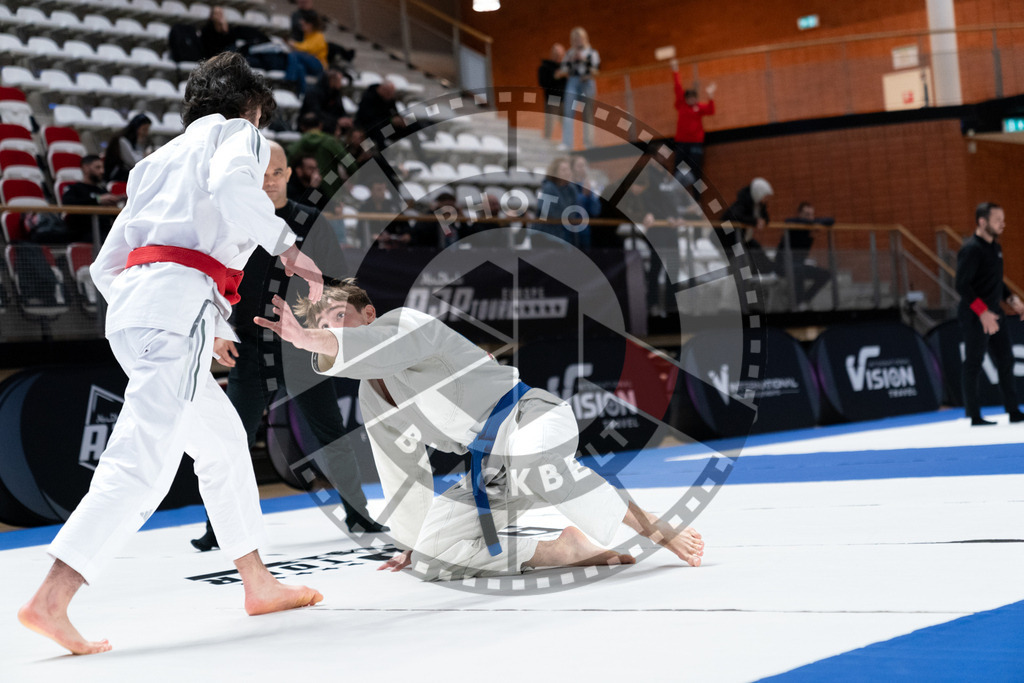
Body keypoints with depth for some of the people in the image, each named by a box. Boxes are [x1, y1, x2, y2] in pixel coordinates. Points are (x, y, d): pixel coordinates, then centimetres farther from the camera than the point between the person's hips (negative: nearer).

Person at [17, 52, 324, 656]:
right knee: (144, 461, -17)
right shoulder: (237, 135, 10)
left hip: (131, 302, 9)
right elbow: (231, 186, -18)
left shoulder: (159, 160, 30)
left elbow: (107, 267, 26)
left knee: (223, 441, 22)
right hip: (180, 301, -9)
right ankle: (50, 601, -26)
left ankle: (259, 584, 31)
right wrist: (288, 247, -9)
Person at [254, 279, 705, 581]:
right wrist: (413, 541, 28)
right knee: (431, 559, -7)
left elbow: (381, 350, -32)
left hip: (529, 421, -8)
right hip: (492, 469, 9)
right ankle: (569, 549, -8)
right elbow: (404, 474, 26)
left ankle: (659, 532, -27)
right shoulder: (371, 400, 17)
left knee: (533, 458, -44)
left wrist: (304, 339, -41)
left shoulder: (404, 322, -6)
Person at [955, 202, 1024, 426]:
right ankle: (974, 417, 4)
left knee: (1005, 360, 10)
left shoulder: (995, 247, 12)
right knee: (974, 364, -2)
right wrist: (983, 312, -26)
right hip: (974, 316, -9)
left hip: (993, 313, 9)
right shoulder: (971, 249, -16)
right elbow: (962, 285, -22)